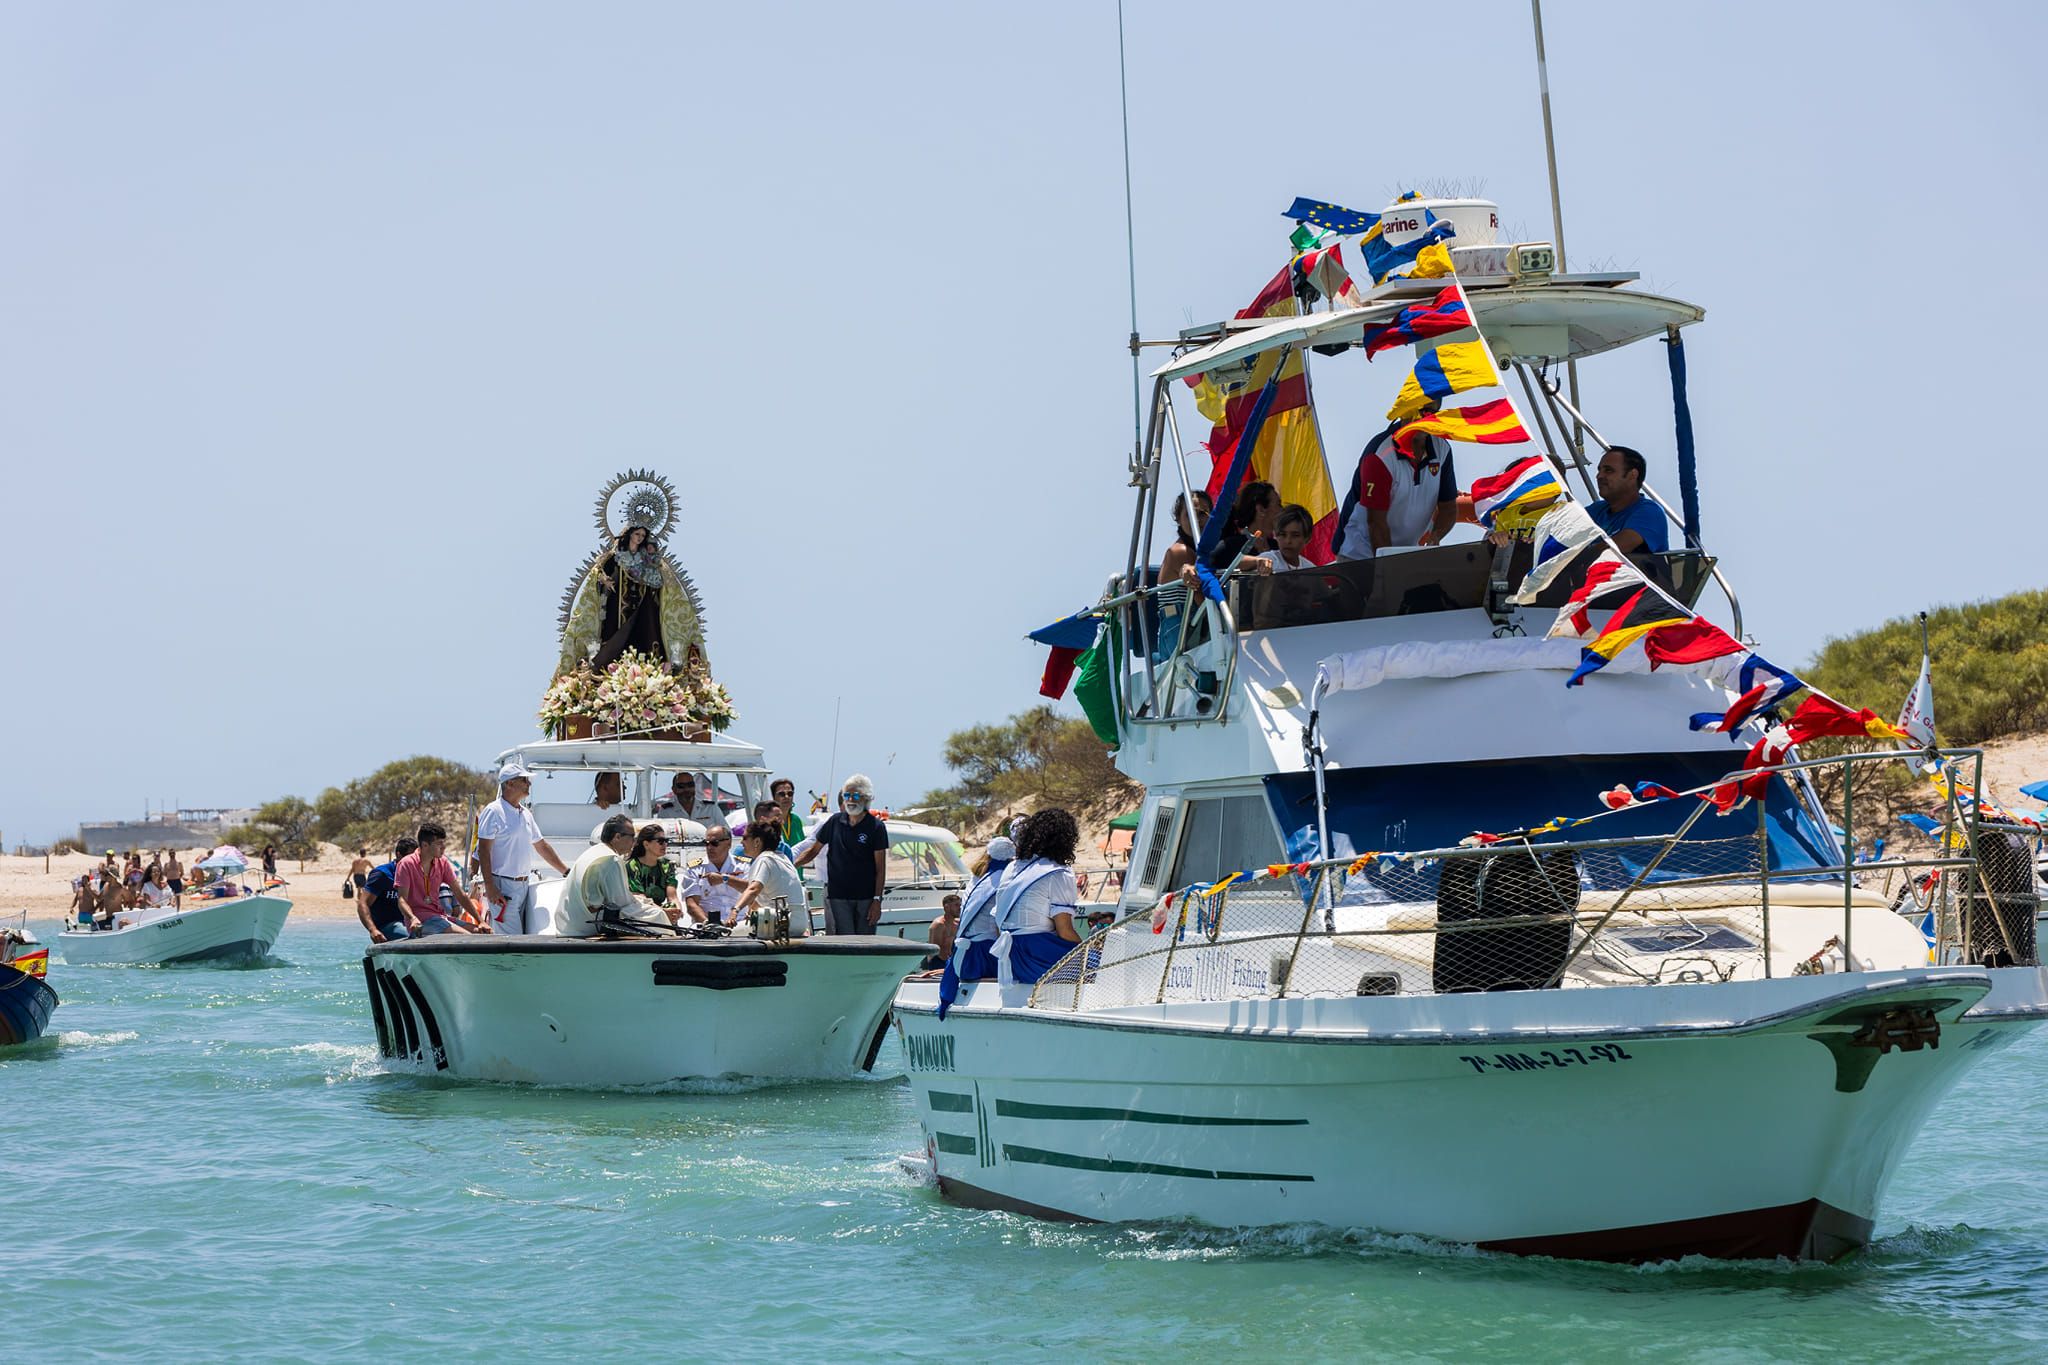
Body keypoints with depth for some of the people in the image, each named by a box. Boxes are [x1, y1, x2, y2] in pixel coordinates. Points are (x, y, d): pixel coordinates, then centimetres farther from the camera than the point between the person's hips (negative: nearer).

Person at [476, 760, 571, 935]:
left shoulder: (526, 814, 16)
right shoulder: (493, 812, -8)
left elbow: (542, 846, 25)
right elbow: (483, 850, -12)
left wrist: (567, 872, 26)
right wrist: (490, 887, -19)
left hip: (524, 885, 8)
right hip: (503, 887, -8)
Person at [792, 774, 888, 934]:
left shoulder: (876, 827, -2)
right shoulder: (835, 822, 6)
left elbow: (880, 868, -2)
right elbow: (813, 851, 15)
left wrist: (877, 900, -8)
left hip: (866, 897, -1)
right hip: (837, 896, 1)